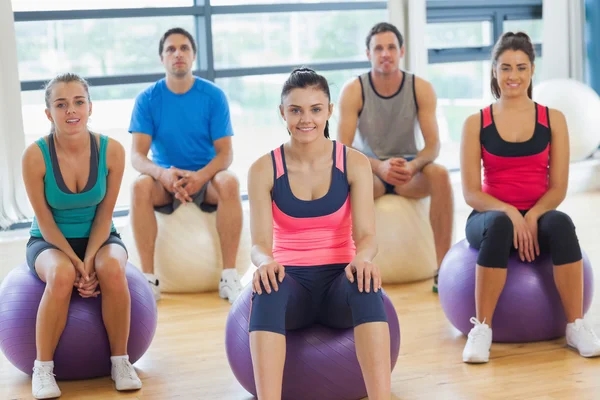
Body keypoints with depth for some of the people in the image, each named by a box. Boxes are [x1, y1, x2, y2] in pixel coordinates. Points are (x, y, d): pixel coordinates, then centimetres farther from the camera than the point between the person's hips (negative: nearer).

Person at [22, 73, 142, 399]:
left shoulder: (111, 151, -15)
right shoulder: (35, 155, -19)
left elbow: (105, 214, -9)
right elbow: (45, 221, -13)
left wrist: (89, 261, -21)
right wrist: (76, 263, -22)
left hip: (98, 237, 1)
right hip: (50, 241, -1)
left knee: (112, 269, -33)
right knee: (61, 275, -35)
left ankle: (120, 361, -15)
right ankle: (43, 368, -18)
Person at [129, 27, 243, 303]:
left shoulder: (213, 96, -5)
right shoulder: (147, 99, -4)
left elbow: (225, 152, -8)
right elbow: (137, 155, -10)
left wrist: (200, 176, -30)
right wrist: (162, 174, -34)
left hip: (205, 177, 0)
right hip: (165, 179, 1)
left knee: (229, 182, -33)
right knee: (140, 186, -32)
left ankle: (229, 276, -29)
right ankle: (149, 279, -28)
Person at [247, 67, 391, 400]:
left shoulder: (355, 164, -2)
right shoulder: (264, 169, -3)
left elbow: (365, 235, -10)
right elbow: (260, 241, -11)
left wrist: (361, 259, -35)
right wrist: (266, 262, -36)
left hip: (339, 278, 0)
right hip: (291, 280, 0)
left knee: (365, 286, -36)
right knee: (267, 289, -37)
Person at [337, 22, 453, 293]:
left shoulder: (422, 89, -10)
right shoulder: (353, 91, -13)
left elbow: (433, 144, -13)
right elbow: (342, 149, -18)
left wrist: (412, 166, -35)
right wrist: (379, 166, -36)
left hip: (409, 169, 1)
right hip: (371, 169, -1)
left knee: (439, 174, -33)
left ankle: (442, 268, -29)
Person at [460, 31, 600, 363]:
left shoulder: (553, 120, 3)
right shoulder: (476, 123, 1)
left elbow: (558, 187, 0)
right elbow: (471, 192, -4)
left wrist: (531, 217, -18)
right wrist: (510, 213, -21)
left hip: (538, 215, 1)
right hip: (491, 214, -1)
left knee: (561, 224, -35)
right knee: (499, 226, -37)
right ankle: (482, 329, -30)